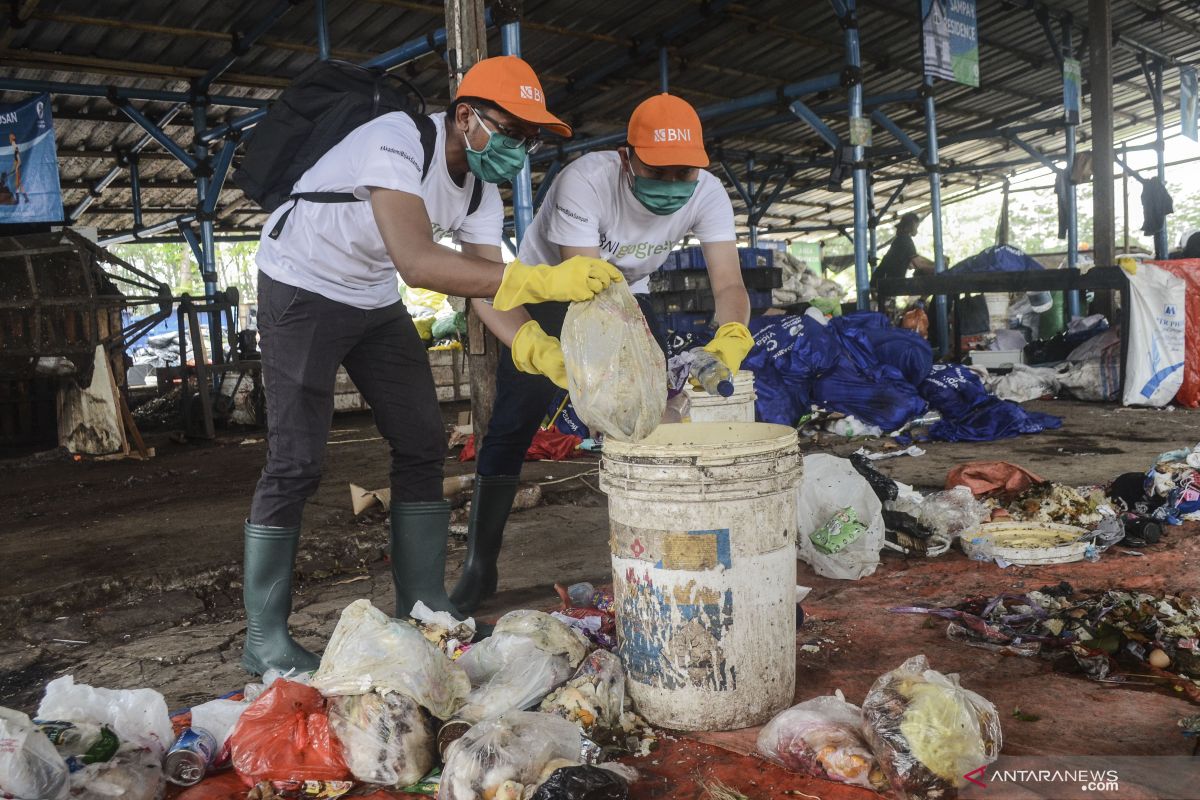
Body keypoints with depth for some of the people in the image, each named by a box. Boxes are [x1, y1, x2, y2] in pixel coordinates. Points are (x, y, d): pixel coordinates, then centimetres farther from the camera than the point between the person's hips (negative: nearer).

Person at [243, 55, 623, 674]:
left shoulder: (481, 183, -4)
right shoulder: (397, 143, -29)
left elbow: (485, 279, -11)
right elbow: (416, 262, -44)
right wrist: (540, 280, -51)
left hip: (375, 300, 8)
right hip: (302, 290, -8)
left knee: (422, 446, 2)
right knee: (295, 462, -10)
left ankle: (422, 607, 12)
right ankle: (264, 636, 2)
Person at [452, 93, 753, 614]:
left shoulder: (707, 194, -20)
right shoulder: (585, 181, -34)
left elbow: (729, 283, -27)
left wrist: (731, 335, -50)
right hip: (548, 293, -4)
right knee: (512, 428, -8)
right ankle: (479, 567, 6)